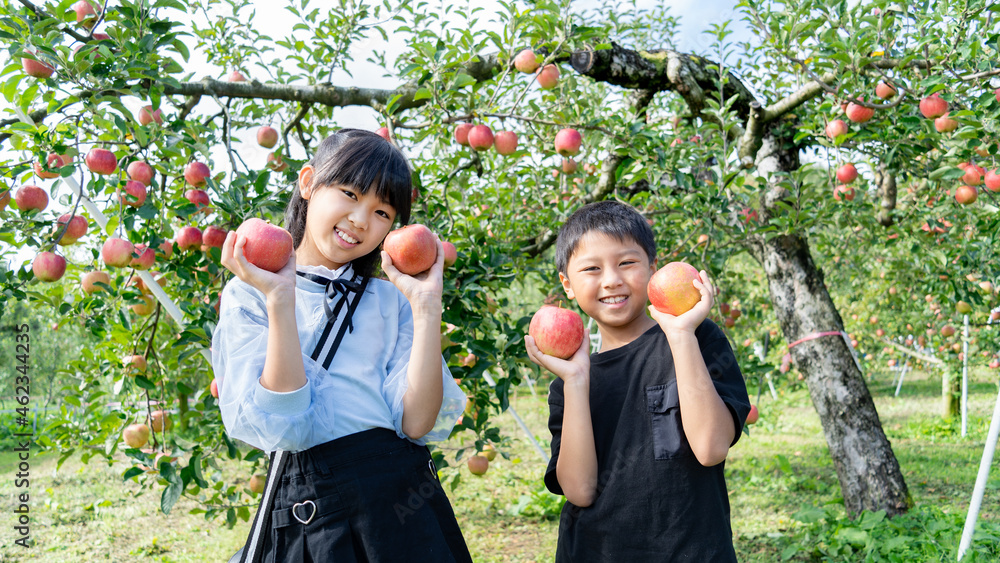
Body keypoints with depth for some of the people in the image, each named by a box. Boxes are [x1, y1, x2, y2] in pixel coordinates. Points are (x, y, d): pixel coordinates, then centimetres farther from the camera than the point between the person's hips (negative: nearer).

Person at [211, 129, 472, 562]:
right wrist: (279, 301, -19)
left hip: (408, 500, 3)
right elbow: (282, 428, -14)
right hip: (311, 512, -2)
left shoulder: (391, 299, 6)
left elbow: (417, 423, -8)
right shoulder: (247, 295, -1)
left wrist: (426, 306, -13)